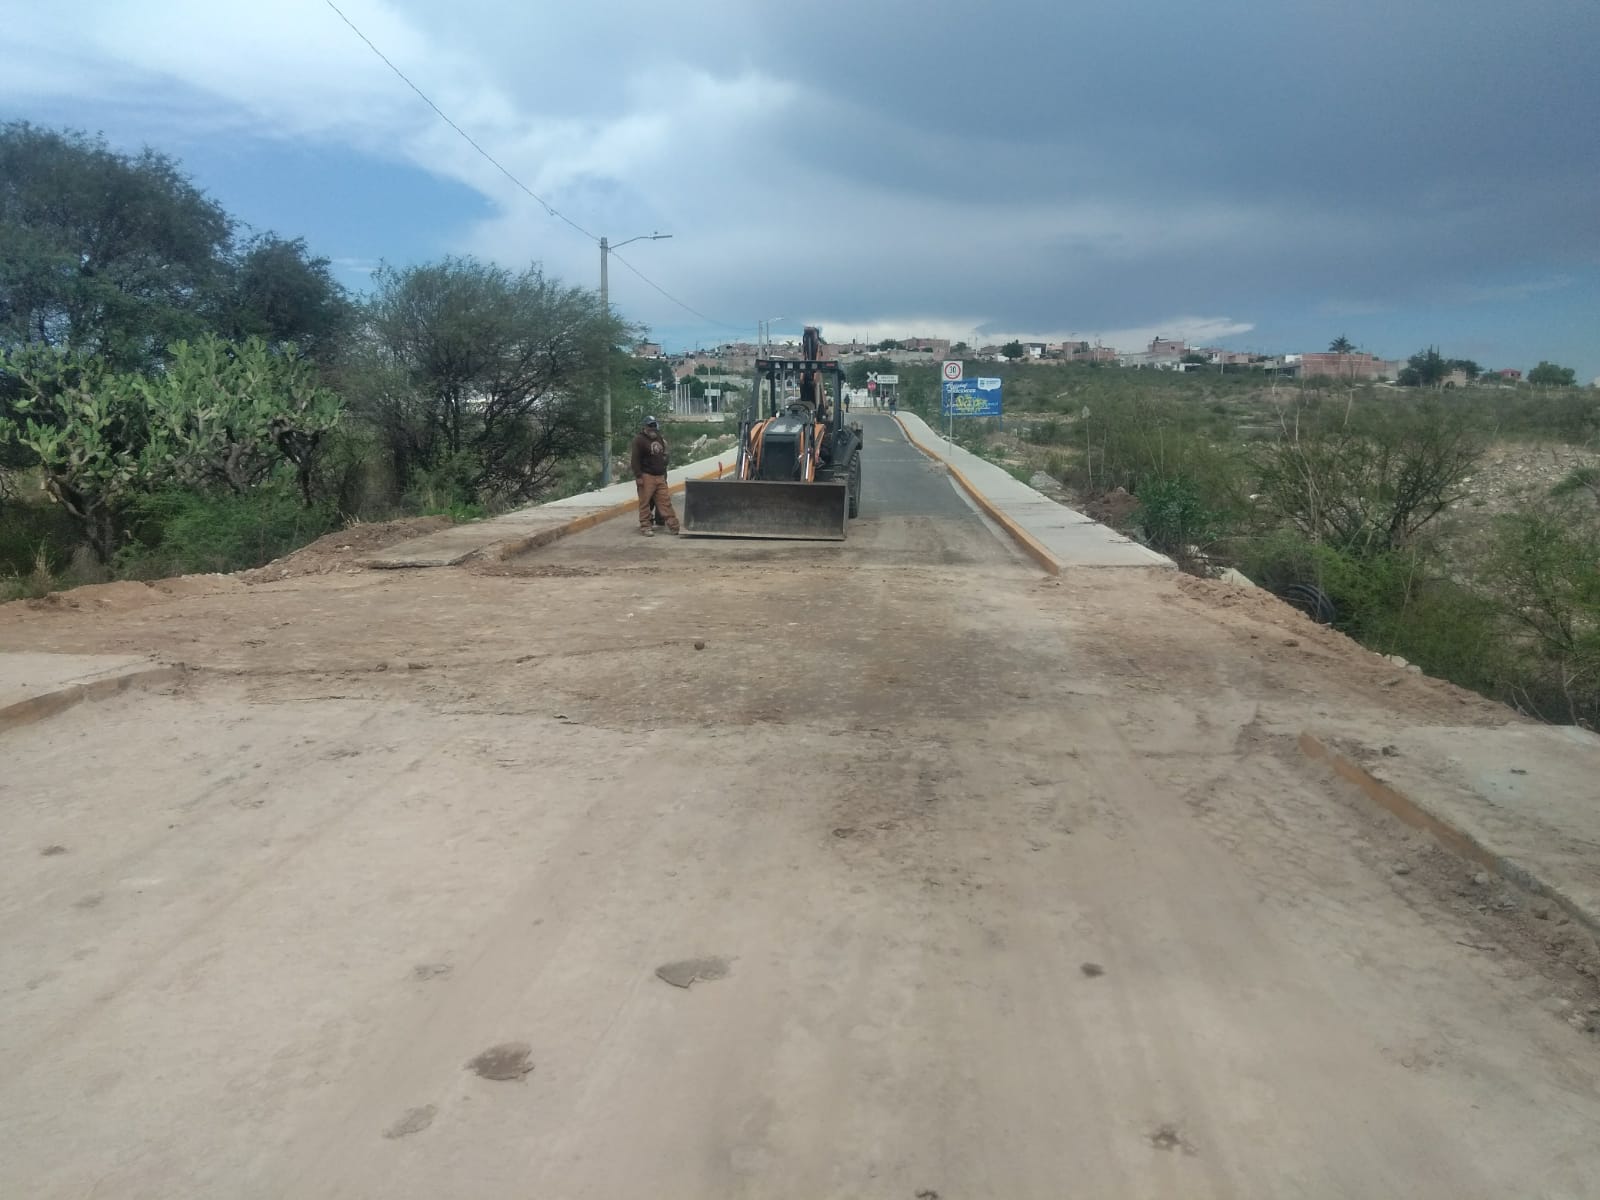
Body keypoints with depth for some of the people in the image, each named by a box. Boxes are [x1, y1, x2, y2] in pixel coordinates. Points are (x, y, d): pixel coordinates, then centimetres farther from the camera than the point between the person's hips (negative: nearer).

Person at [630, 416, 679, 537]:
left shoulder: (660, 440, 16)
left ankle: (674, 526, 5)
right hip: (646, 477, -6)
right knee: (645, 502, -3)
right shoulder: (640, 440, -6)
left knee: (665, 502, 5)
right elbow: (635, 460, -12)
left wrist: (664, 474, 22)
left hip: (660, 477, 6)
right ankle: (645, 527, 3)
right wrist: (638, 476, -17)